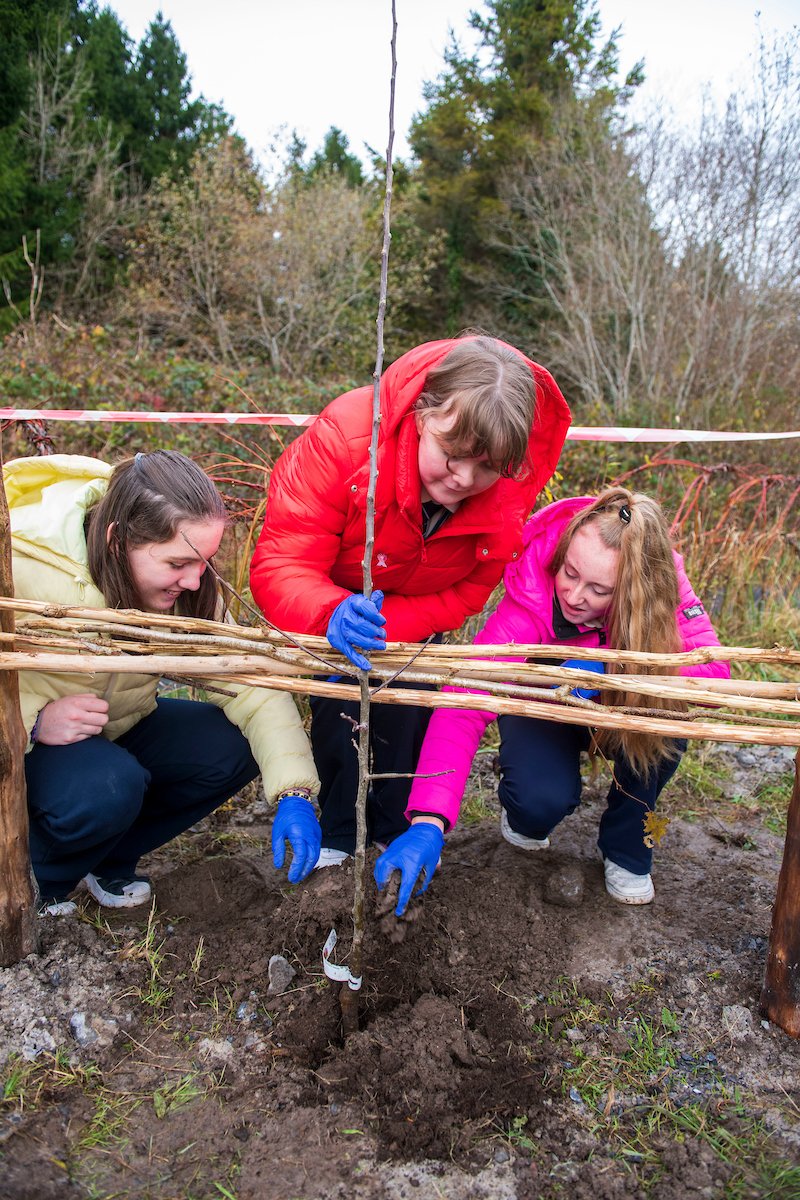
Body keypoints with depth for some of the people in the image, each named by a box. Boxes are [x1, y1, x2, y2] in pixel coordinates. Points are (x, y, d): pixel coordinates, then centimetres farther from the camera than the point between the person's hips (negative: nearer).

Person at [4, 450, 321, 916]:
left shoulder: (185, 584, -15)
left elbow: (247, 677, -18)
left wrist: (294, 793, -26)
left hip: (121, 726, 5)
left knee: (232, 749, -16)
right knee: (108, 786, -34)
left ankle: (108, 862, 7)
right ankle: (38, 882, 1)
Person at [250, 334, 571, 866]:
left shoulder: (510, 496, -32)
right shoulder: (345, 437, -42)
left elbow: (463, 596, -21)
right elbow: (279, 566, -40)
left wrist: (381, 626, -38)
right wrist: (333, 615, -62)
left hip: (417, 605, 2)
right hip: (330, 595, -1)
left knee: (410, 703, -7)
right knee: (340, 694, -13)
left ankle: (395, 831, 18)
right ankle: (340, 835, 11)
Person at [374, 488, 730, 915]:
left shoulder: (662, 585, -28)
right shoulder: (528, 604, -37)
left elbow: (713, 671, -34)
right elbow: (463, 707, -45)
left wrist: (613, 670, -49)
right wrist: (429, 824, -56)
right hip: (540, 708, -2)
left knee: (666, 727, -31)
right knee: (544, 799, -31)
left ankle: (625, 850, -2)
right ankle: (524, 815, 10)